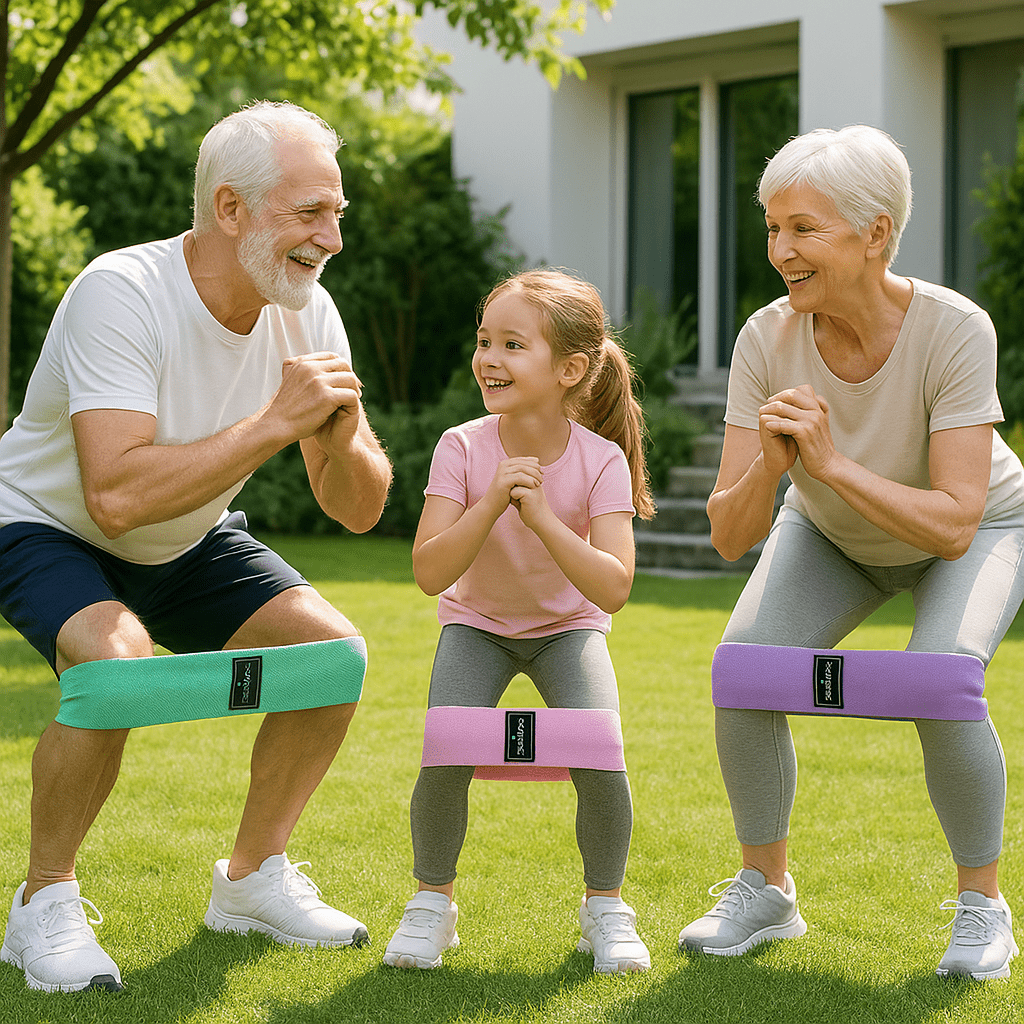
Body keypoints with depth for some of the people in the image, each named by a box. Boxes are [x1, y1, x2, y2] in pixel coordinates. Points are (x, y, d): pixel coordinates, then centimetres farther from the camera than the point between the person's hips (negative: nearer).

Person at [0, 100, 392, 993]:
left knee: (333, 649, -11)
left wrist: (342, 439, -32)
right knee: (118, 661, -34)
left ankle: (252, 878, 10)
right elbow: (117, 496, -43)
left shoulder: (305, 314, -13)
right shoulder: (122, 295, -32)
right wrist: (277, 420, -40)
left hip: (187, 546, 6)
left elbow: (358, 512, -9)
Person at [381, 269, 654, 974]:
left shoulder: (600, 460, -21)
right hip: (477, 624, 1)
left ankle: (606, 907, 2)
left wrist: (541, 515, -40)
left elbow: (612, 589, -30)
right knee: (447, 755, -24)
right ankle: (434, 902, 3)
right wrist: (492, 502, -37)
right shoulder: (463, 448, -19)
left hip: (568, 626, 0)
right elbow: (430, 572, -25)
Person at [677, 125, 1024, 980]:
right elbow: (730, 536, -25)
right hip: (833, 534, 3)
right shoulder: (768, 340, -27)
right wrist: (766, 467, -45)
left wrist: (832, 463, -46)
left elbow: (954, 526, -38)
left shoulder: (955, 331, -36)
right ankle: (765, 890, 2)